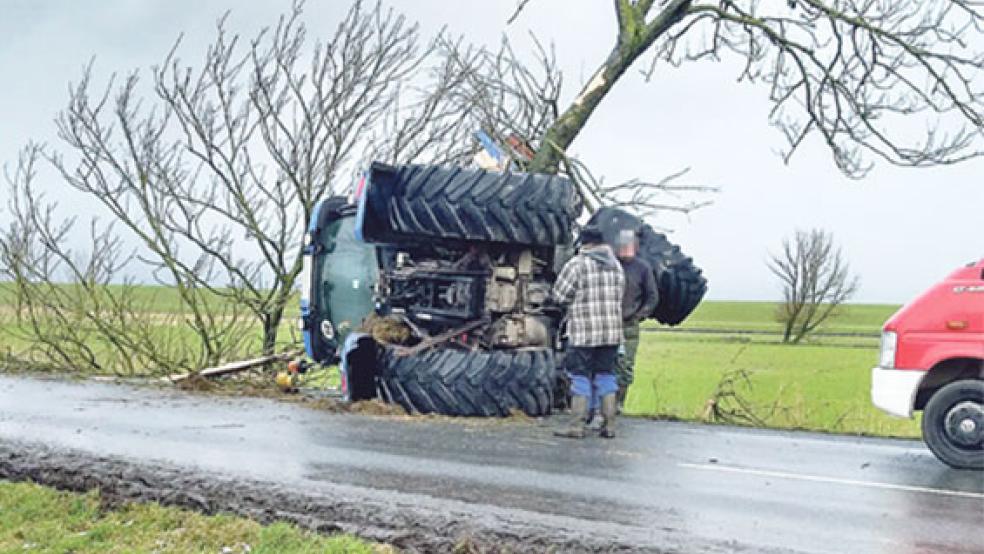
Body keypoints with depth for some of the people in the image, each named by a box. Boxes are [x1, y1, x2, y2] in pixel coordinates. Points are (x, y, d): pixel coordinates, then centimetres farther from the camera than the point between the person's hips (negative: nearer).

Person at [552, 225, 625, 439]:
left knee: (581, 376, 1)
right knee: (606, 375, 12)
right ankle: (609, 425, 13)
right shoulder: (615, 265, 10)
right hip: (611, 332, 5)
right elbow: (619, 295, 15)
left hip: (583, 333, -5)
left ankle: (576, 426, 1)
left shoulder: (576, 264, -9)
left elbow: (559, 296, -6)